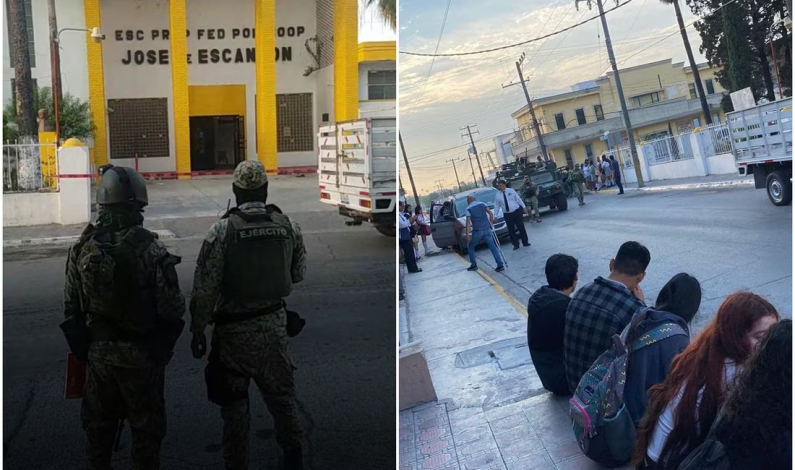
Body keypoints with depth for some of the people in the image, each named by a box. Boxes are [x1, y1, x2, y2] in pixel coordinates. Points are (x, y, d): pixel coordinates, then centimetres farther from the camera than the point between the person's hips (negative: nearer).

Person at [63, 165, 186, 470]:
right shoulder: (150, 250, -19)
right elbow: (172, 309, -17)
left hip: (97, 353, 4)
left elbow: (71, 306, 1)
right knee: (146, 427, 13)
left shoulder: (82, 248, -6)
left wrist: (82, 346, 15)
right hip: (141, 355, -4)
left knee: (98, 427, 20)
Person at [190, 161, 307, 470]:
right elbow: (298, 275, 5)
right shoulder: (288, 226, -5)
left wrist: (198, 331, -5)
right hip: (275, 324, 3)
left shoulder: (222, 230, -16)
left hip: (234, 329, -3)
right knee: (281, 391, 19)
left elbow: (204, 289, -15)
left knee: (234, 402, 9)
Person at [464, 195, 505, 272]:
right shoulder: (482, 204, 10)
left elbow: (468, 221, -10)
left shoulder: (468, 208, -1)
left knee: (470, 247, 18)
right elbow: (490, 213, 2)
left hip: (477, 231, -3)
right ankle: (500, 265, -5)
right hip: (487, 229, 3)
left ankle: (474, 265, 16)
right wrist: (491, 224, 12)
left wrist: (467, 234, -13)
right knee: (493, 247, 3)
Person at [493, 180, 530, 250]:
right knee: (511, 230, 2)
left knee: (521, 228, 3)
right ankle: (516, 244, 13)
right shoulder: (498, 195, 2)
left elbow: (518, 199, 3)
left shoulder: (511, 191, 0)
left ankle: (525, 242, 16)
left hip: (517, 212, -1)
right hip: (507, 214, 1)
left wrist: (524, 207, -3)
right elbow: (496, 206, 5)